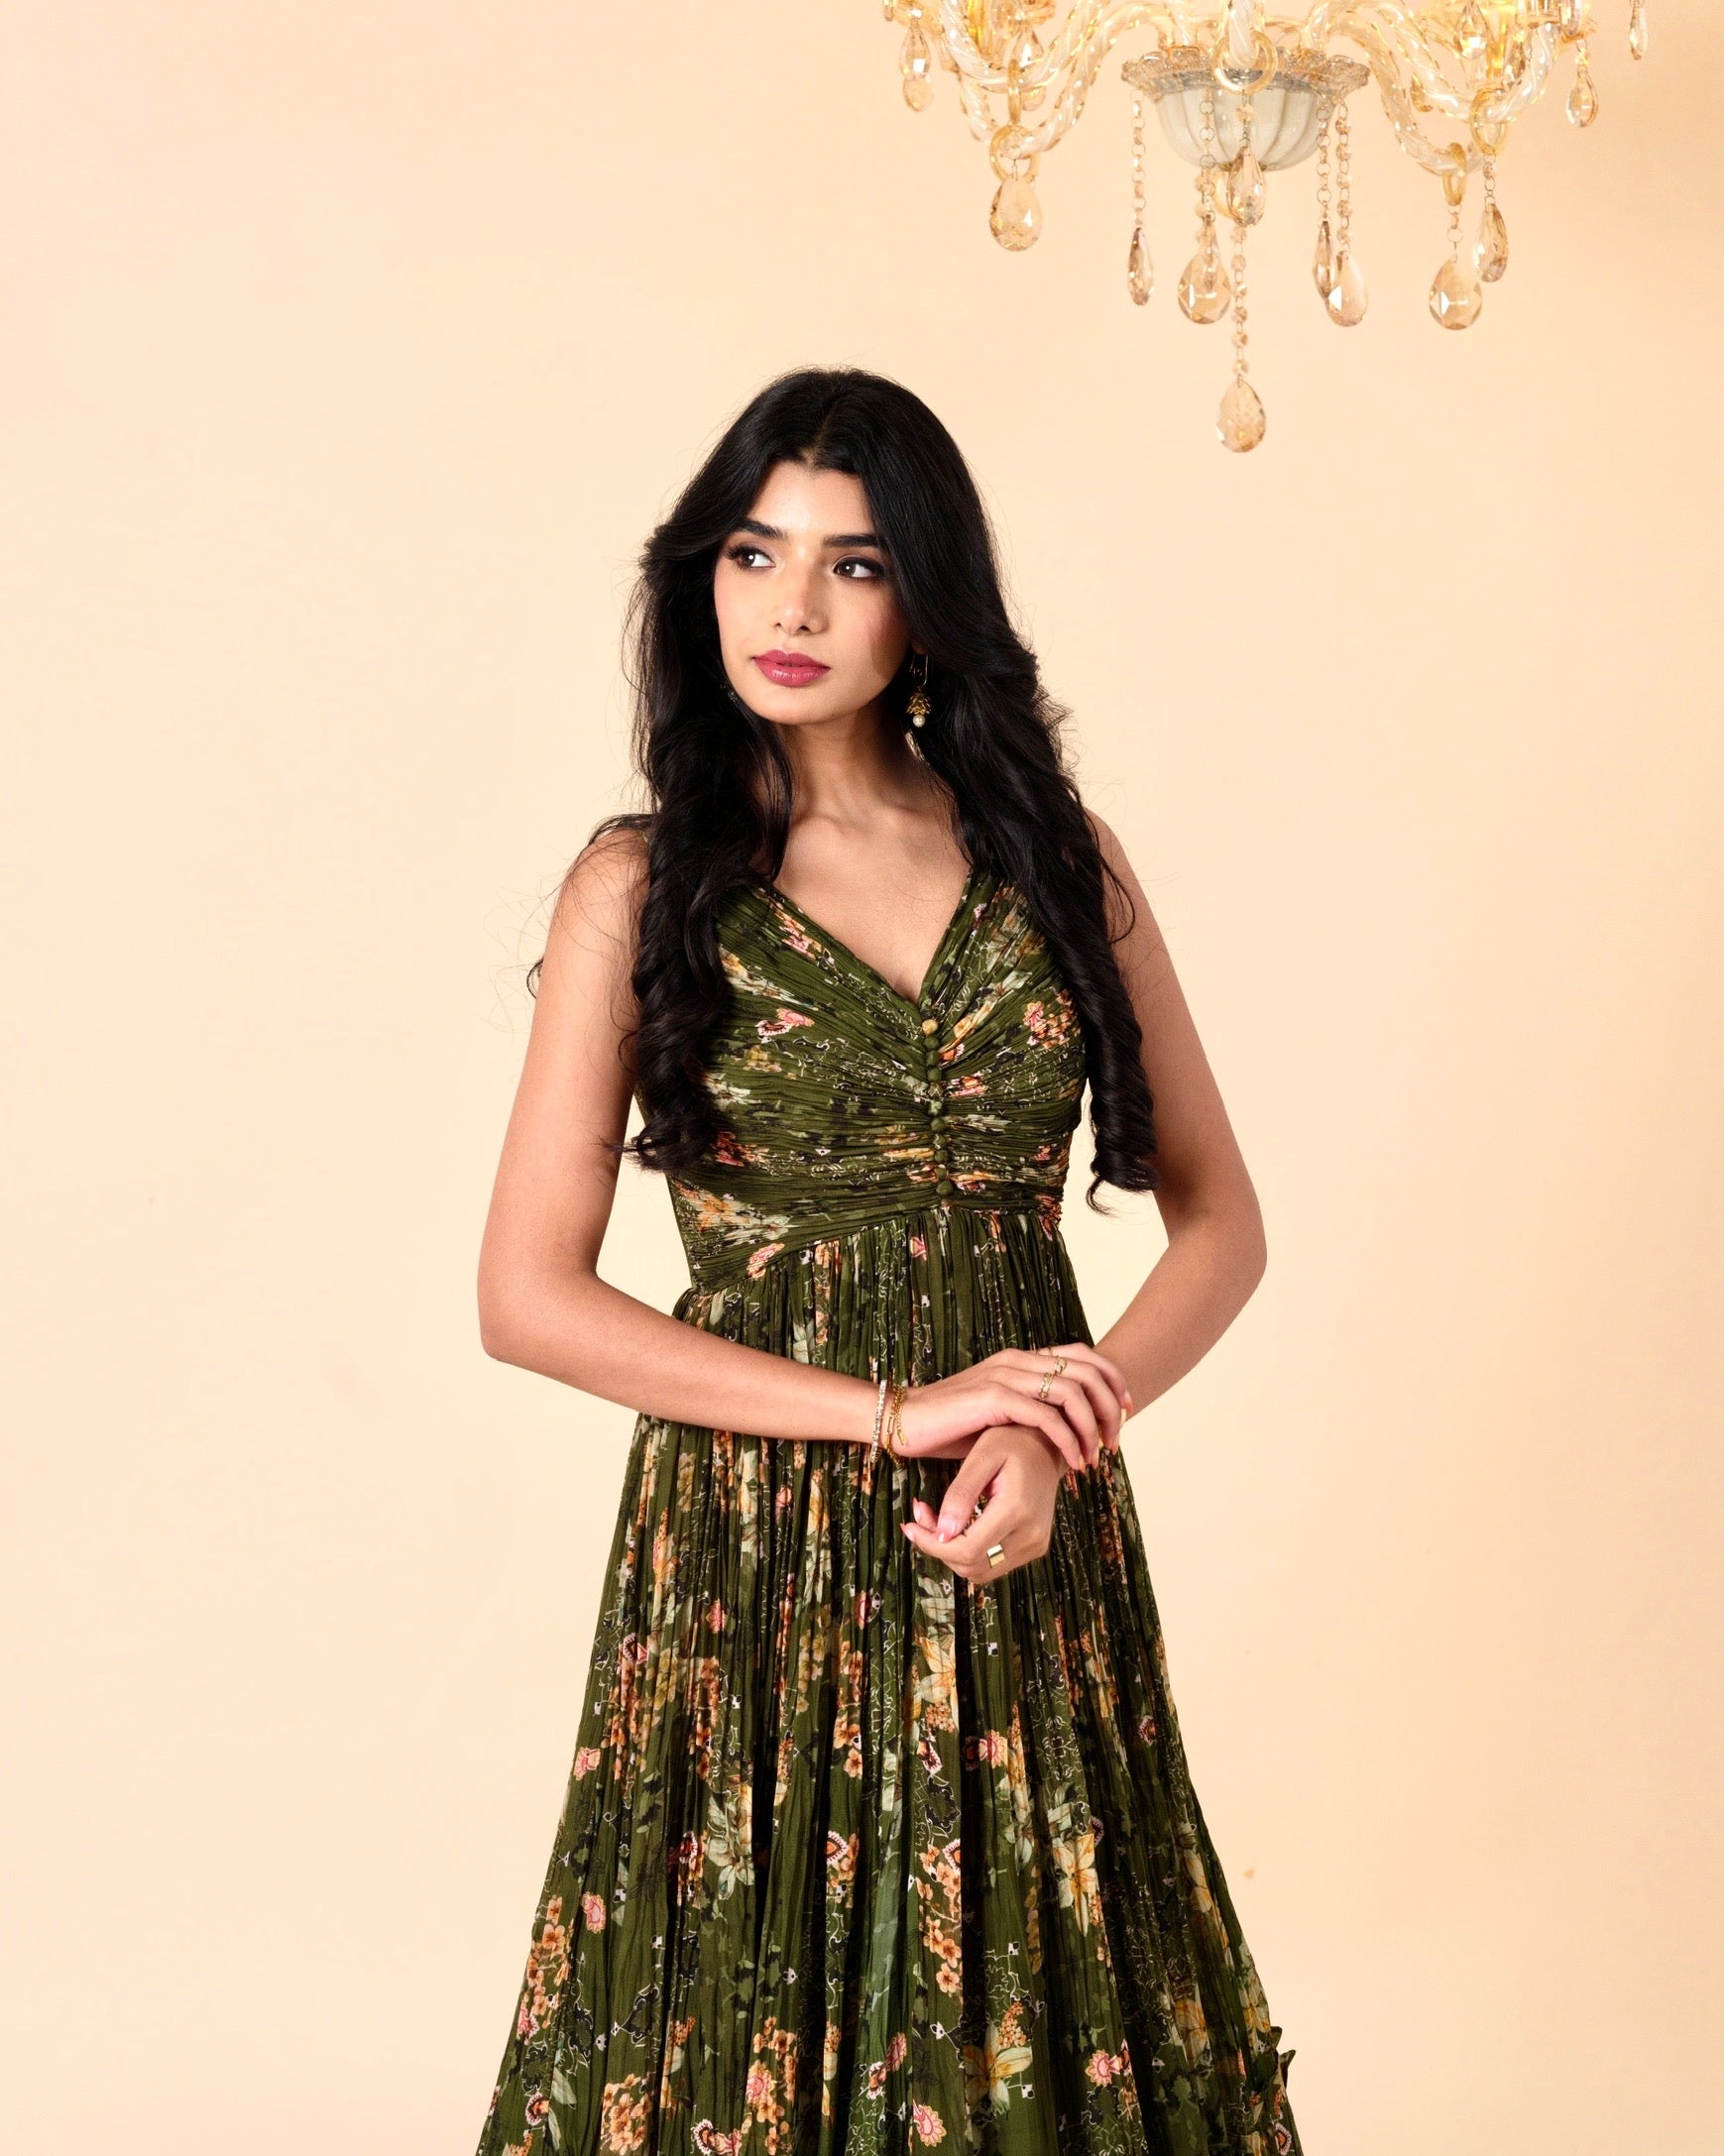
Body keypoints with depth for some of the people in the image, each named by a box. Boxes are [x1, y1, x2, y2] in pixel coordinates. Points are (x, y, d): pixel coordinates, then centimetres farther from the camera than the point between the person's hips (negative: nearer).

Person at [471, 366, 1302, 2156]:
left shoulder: (1058, 860, 6)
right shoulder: (641, 886, -1)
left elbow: (1219, 1220, 6)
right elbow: (527, 1293, -7)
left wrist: (1053, 1438, -12)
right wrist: (892, 1410, -13)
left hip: (1027, 1547, 2)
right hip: (750, 1543, -2)